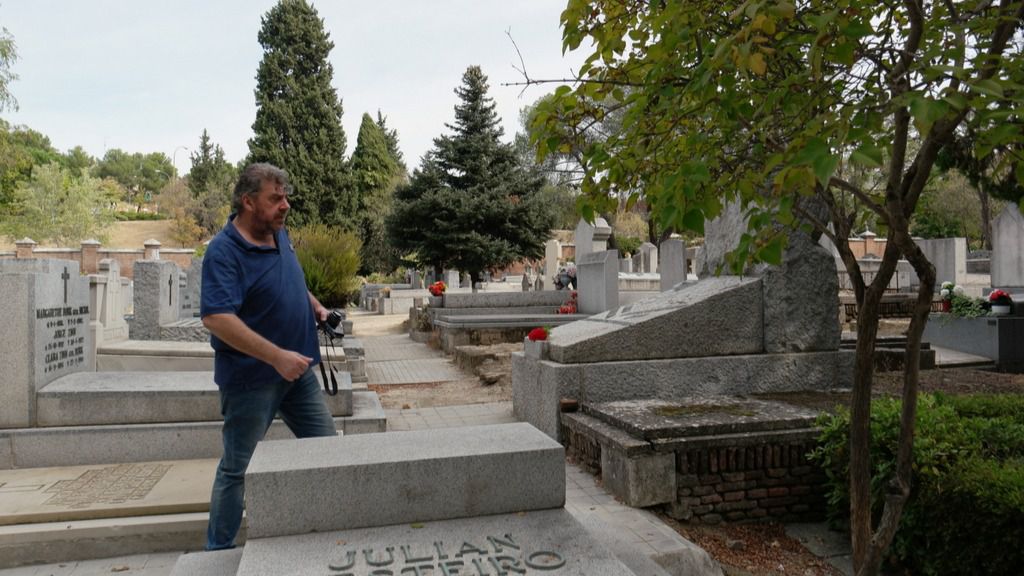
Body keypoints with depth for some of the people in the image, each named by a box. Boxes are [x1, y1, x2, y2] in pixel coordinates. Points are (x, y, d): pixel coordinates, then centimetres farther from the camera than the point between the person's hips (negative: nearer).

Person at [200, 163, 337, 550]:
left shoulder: (279, 234, 5)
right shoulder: (224, 251, -20)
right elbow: (215, 317, -30)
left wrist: (314, 305, 7)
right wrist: (277, 356, -34)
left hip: (297, 371, 8)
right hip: (252, 379, -8)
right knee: (238, 469, 7)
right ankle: (219, 551, 26)